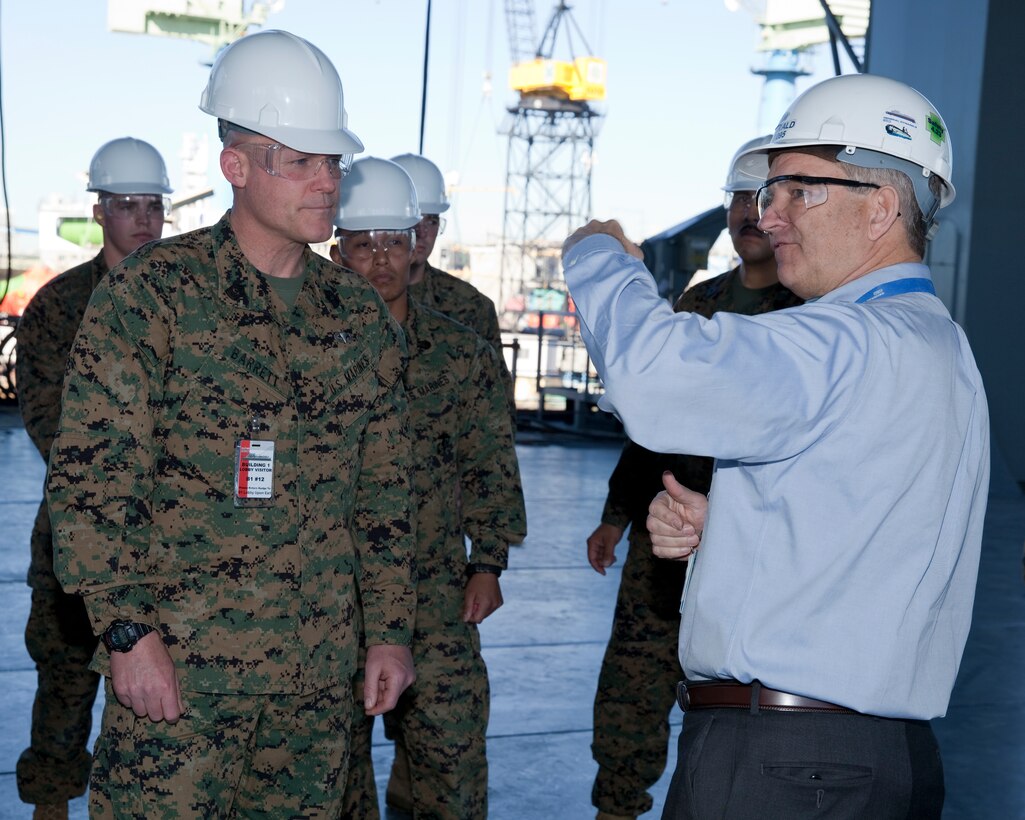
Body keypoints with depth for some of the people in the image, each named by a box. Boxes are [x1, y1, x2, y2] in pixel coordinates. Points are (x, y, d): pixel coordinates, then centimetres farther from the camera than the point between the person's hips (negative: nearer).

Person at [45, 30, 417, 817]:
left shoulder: (361, 314, 10)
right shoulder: (150, 293, -6)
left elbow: (383, 490, 15)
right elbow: (91, 478, -9)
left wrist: (390, 627, 11)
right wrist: (128, 631, -13)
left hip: (321, 671, 5)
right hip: (180, 665, -5)